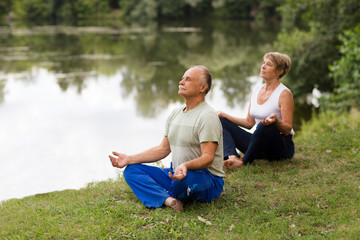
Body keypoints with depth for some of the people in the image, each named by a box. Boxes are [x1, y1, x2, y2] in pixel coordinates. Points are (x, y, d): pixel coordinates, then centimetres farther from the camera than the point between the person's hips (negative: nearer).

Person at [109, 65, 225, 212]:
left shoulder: (208, 116, -13)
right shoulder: (175, 114, 14)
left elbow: (208, 158, -22)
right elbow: (163, 149, 15)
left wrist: (186, 166, -43)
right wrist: (129, 159, 6)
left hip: (208, 180, -8)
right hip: (176, 174, 8)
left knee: (185, 177, -42)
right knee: (131, 170, -1)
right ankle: (168, 200, -27)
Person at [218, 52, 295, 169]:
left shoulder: (284, 94, -11)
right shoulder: (256, 91, 10)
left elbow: (287, 130, -14)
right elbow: (249, 123, 15)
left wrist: (275, 121, -35)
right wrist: (224, 115, 9)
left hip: (283, 147, -7)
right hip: (260, 142, 7)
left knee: (264, 125, -40)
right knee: (221, 121, -4)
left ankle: (244, 161, -20)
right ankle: (233, 158, -31)